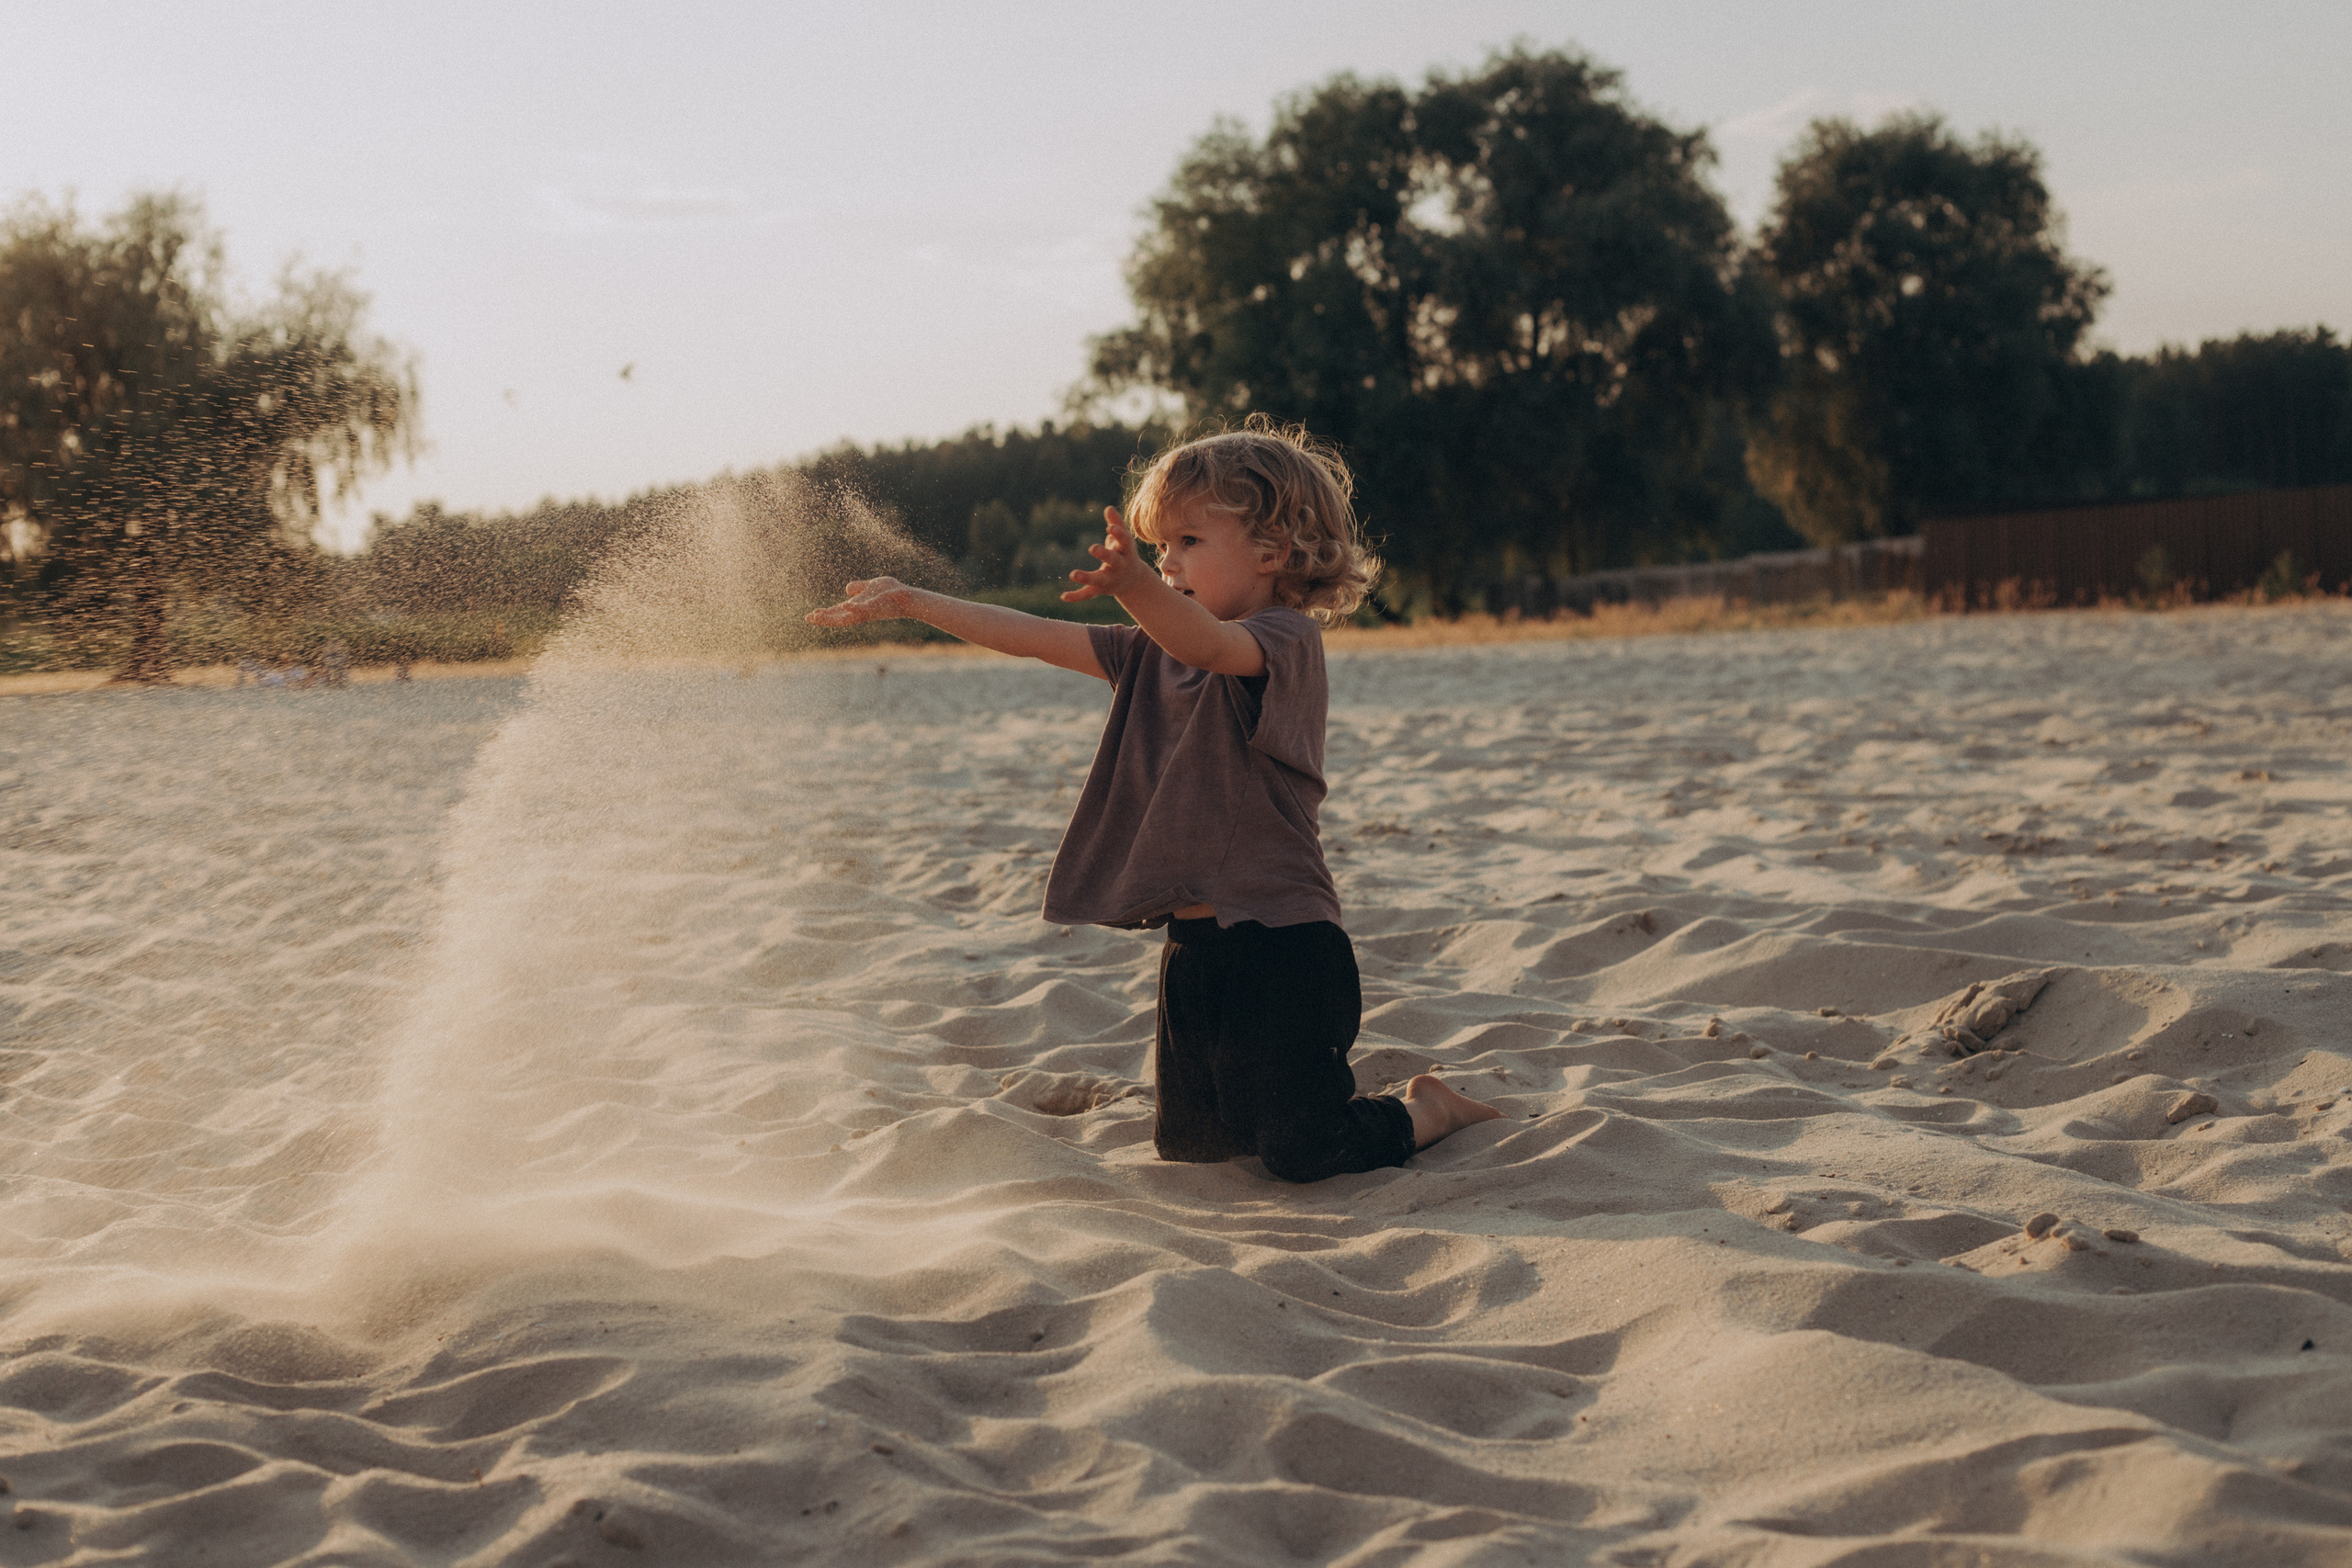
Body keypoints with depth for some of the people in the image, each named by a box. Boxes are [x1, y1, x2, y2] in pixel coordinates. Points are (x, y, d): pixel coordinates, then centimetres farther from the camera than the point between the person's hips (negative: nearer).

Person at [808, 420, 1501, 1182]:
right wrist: (909, 602, 11)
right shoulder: (1150, 653, 14)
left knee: (1301, 1155, -7)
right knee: (1188, 1144, 14)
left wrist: (1135, 586, -53)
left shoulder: (1287, 639, -11)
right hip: (1195, 948, 8)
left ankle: (1429, 1111, 21)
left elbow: (1206, 643, -33)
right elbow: (1033, 636, 15)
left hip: (1283, 944, -8)